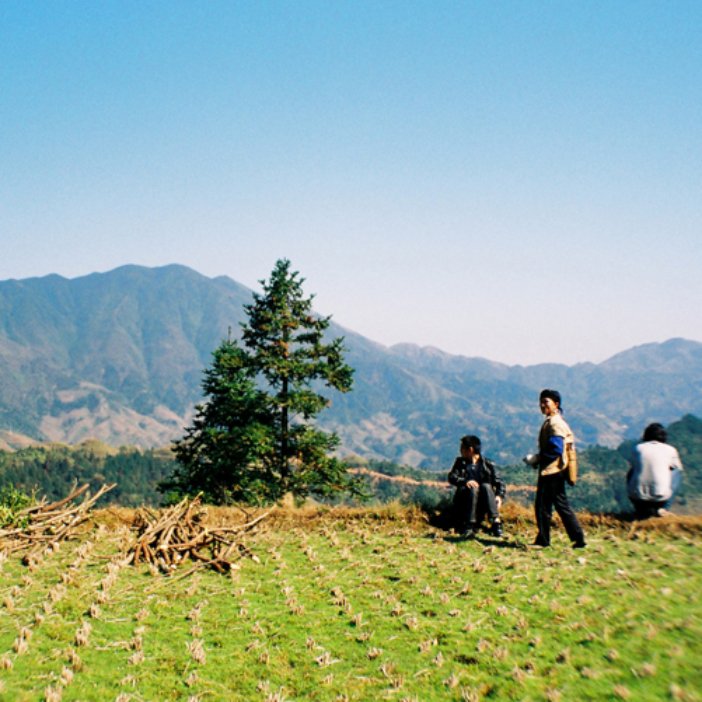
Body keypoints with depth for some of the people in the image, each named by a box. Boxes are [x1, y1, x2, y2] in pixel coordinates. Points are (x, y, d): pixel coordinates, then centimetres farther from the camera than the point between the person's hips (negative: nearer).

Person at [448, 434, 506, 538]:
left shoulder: (488, 464, 6)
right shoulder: (460, 462, 12)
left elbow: (499, 483, 0)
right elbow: (452, 477, -4)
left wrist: (499, 496, -21)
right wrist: (465, 481, -24)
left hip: (482, 504, 0)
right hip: (464, 502, 0)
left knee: (486, 486, -28)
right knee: (472, 487, -29)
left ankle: (496, 522, -39)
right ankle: (469, 525, -37)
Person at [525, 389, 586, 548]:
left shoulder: (555, 423, -14)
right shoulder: (550, 422, 17)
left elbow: (556, 450, -22)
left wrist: (536, 458, -15)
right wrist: (537, 459, 11)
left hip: (551, 471, -10)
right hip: (553, 471, 10)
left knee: (543, 506, -4)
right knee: (561, 505, 12)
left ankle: (543, 540, 2)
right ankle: (578, 538, 13)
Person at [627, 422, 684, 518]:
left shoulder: (638, 448, 4)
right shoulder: (670, 450, 3)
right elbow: (679, 467, 22)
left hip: (637, 497, 2)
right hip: (661, 497, -1)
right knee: (677, 471, 22)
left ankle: (642, 510, 19)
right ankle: (663, 508, 13)